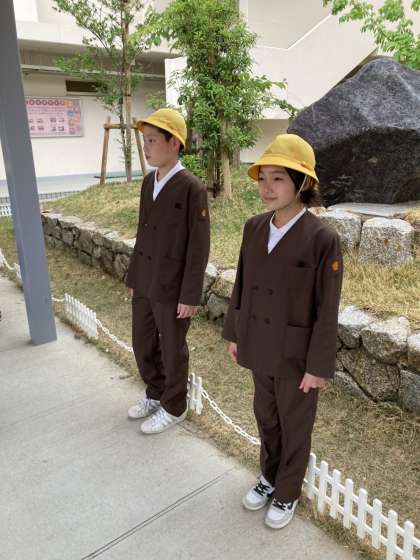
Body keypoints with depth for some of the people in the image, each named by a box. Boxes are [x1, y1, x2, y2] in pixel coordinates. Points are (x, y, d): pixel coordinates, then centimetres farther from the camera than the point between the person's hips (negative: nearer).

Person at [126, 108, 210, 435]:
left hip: (173, 289, -7)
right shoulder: (149, 183, 7)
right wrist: (133, 277, 16)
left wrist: (190, 296, -16)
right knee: (143, 345, 19)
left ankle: (173, 407, 32)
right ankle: (155, 394, 43)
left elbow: (199, 246, -16)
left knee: (172, 350, 10)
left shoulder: (192, 188, -16)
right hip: (145, 285, 7)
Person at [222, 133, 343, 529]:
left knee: (294, 426, 17)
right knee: (266, 417, 24)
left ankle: (287, 492, 42)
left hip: (296, 354, -5)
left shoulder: (322, 240, -22)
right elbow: (242, 284, 5)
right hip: (260, 347, 5)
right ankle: (269, 476, 50)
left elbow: (327, 310, -17)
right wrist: (234, 333, 9)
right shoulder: (254, 228, -4)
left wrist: (318, 366, -12)